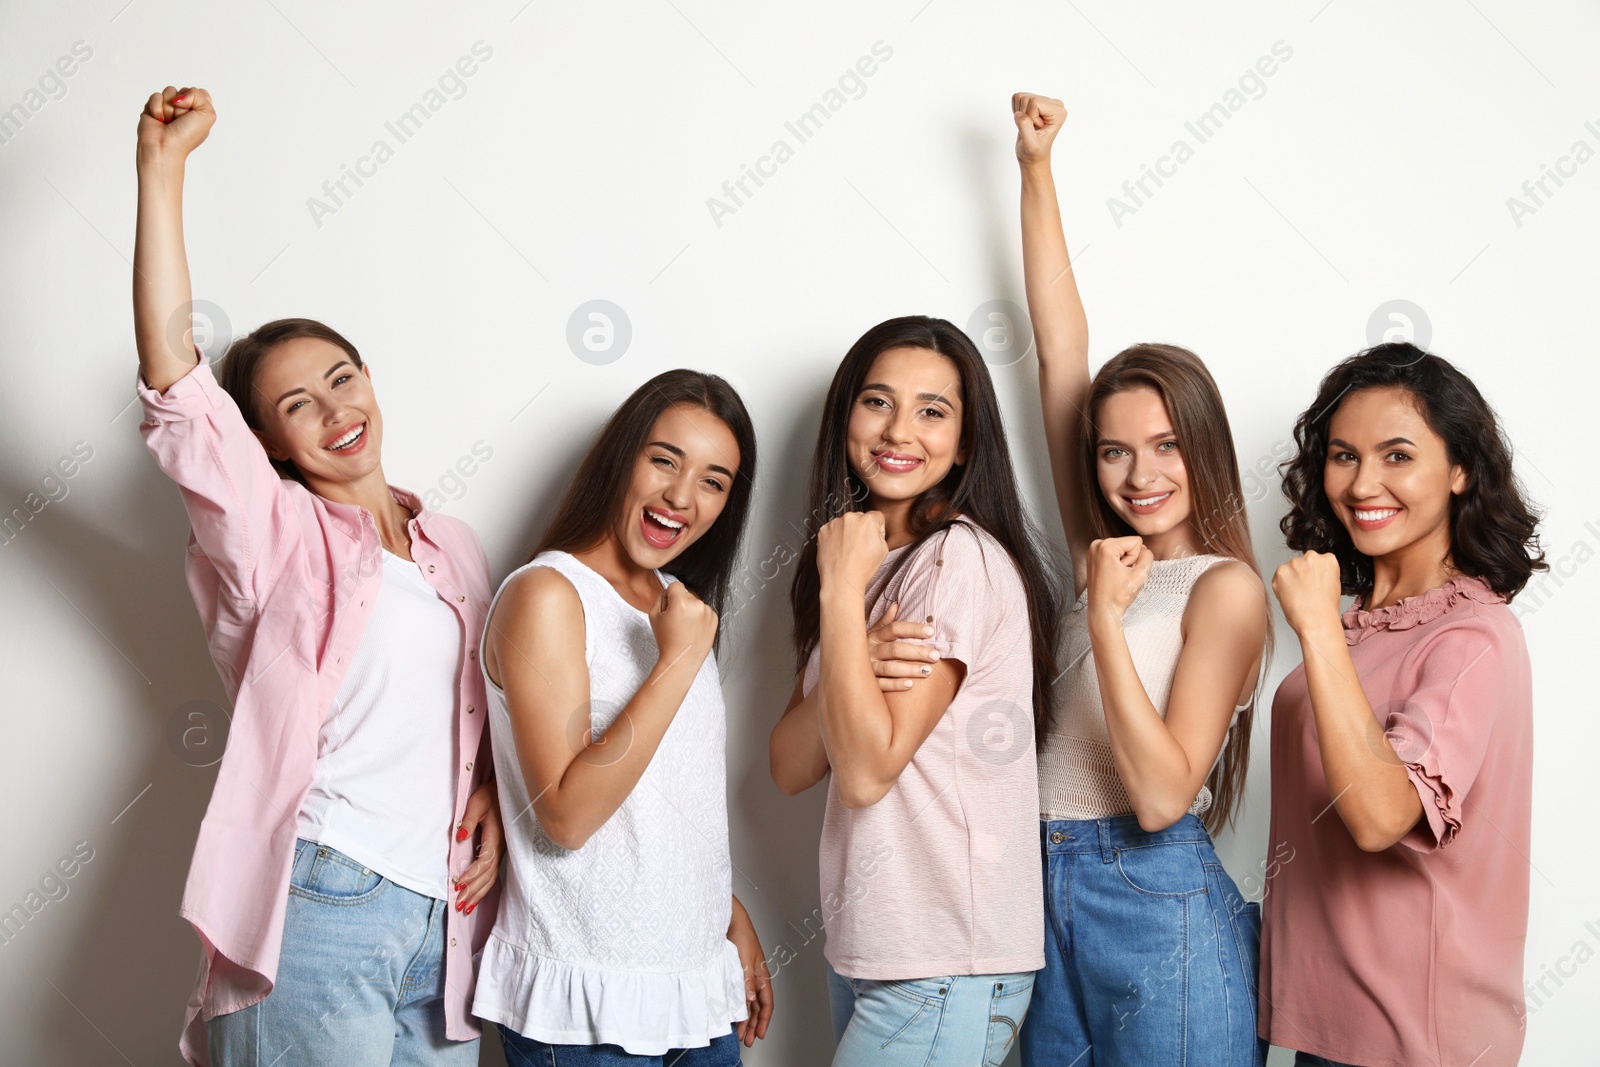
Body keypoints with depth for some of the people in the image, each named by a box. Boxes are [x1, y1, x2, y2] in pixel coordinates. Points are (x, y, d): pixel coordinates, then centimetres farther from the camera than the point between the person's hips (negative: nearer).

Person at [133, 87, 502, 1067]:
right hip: (319, 905, -5)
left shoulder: (457, 550, 16)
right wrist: (163, 165, -12)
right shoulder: (274, 534, 1)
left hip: (440, 913, 5)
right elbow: (172, 375, -10)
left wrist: (490, 800, 2)